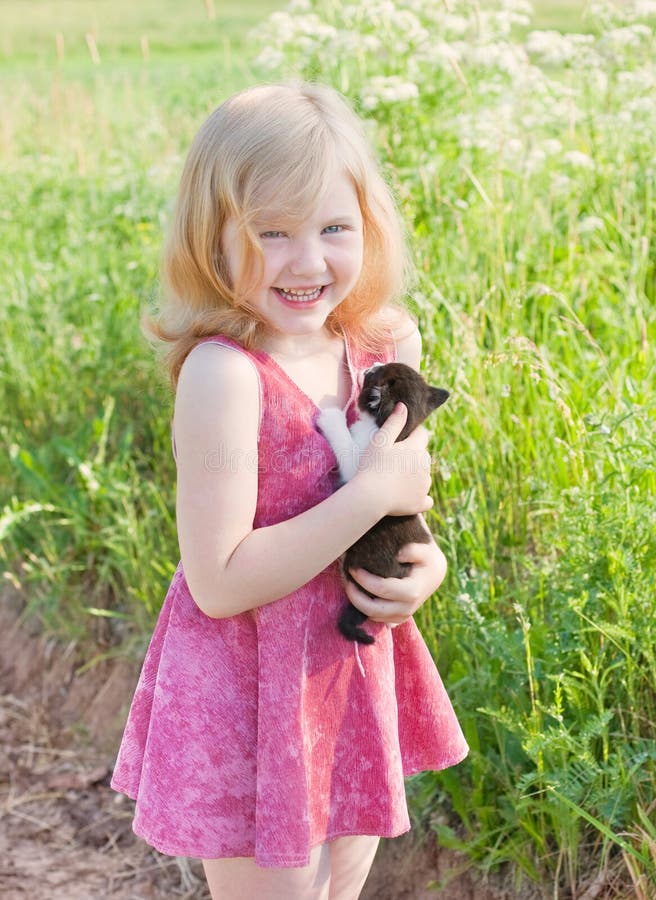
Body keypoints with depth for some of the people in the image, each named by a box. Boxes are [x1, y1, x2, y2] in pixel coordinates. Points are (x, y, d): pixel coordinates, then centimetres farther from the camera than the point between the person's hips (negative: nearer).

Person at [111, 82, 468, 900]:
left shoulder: (378, 352, -4)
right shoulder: (224, 375, -24)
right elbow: (219, 583, -26)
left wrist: (423, 563, -10)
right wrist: (372, 494, -26)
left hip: (353, 673, 7)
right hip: (251, 697, -7)